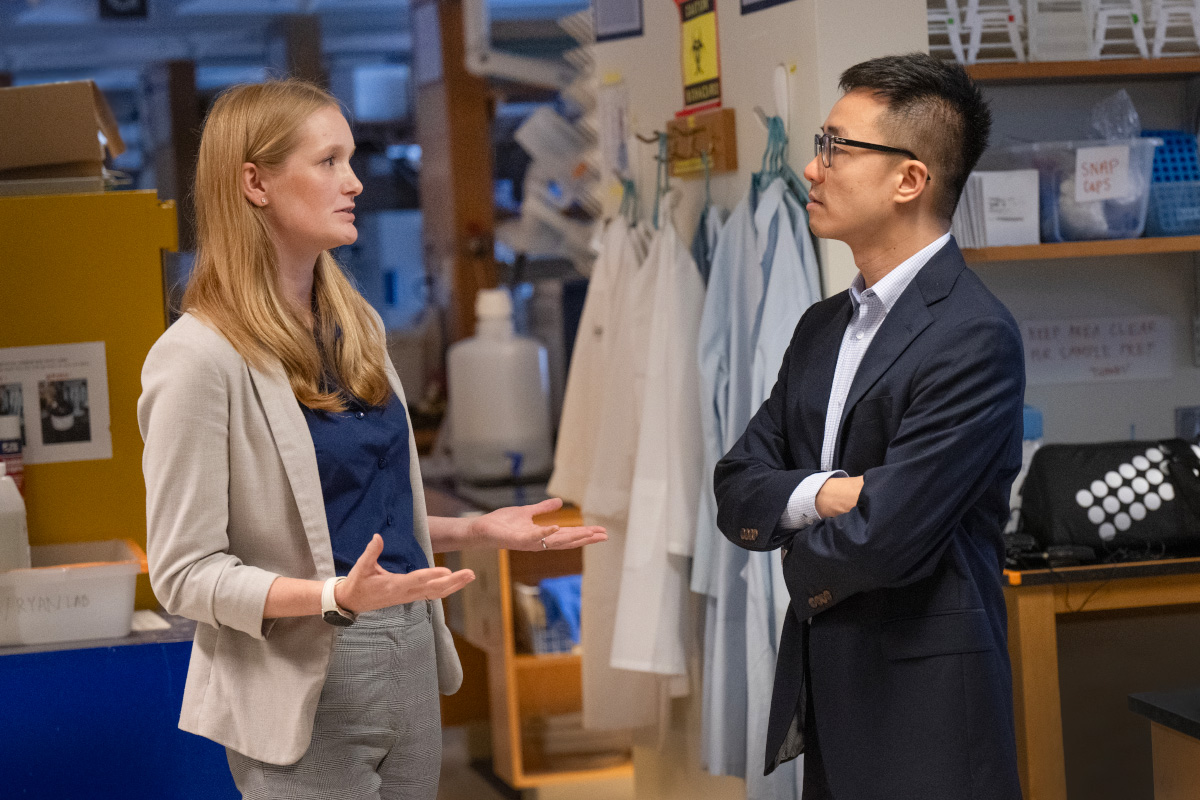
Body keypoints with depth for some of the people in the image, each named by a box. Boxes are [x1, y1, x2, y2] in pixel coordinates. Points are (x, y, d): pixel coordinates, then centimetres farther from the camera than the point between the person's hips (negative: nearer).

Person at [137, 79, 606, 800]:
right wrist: (337, 595, -28)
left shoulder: (356, 327, 11)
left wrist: (477, 530, 9)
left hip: (410, 659, 8)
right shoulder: (200, 358, -15)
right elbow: (185, 573, -17)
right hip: (307, 686, -7)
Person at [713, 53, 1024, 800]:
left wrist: (803, 562, -1)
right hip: (825, 693, 8)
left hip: (922, 706, -7)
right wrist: (820, 493, -14)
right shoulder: (822, 326, 11)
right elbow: (737, 492, 6)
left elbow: (882, 542, -22)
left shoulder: (975, 337, -17)